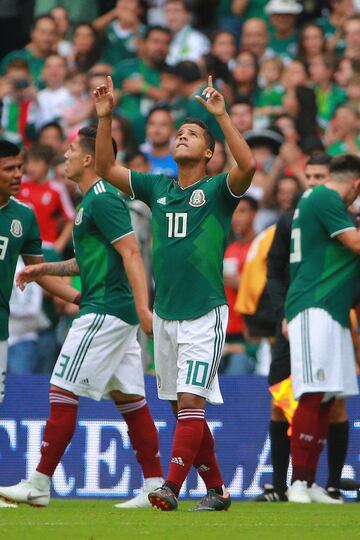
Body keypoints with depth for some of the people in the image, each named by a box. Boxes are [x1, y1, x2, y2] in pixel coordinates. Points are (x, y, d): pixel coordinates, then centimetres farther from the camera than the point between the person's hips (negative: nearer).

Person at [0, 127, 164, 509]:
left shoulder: (102, 200, -13)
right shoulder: (92, 201, 19)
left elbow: (131, 253, -21)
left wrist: (142, 306, -29)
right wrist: (44, 269, 21)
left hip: (105, 312, -10)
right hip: (116, 313, 10)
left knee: (62, 391, -8)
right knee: (127, 396, 8)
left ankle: (39, 483, -6)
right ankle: (155, 486, 7)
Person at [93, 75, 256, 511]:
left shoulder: (218, 190, -3)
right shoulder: (157, 188, 12)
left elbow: (247, 165, -23)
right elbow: (106, 168, 10)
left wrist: (221, 115, -26)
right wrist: (104, 117, 0)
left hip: (204, 314, -6)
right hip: (164, 314, 6)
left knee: (190, 402, -13)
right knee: (183, 407, 9)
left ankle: (171, 488, -20)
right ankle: (215, 489, 17)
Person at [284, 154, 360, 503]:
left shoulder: (319, 198, 23)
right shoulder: (325, 199, -8)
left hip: (331, 311, 10)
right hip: (315, 308, -10)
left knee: (325, 399, 6)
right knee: (313, 396, -14)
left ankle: (310, 484, 5)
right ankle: (298, 483, -16)